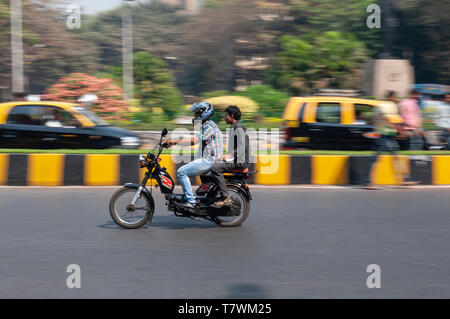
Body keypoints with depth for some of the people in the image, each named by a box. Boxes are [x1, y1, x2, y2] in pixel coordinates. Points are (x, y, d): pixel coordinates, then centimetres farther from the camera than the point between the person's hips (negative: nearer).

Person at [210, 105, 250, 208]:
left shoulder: (238, 128, -12)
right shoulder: (233, 128, 22)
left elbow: (242, 147, -21)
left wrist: (230, 157, -20)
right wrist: (227, 155, 14)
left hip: (240, 161, -11)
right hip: (233, 159, 11)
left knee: (215, 168, -26)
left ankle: (225, 197, -27)